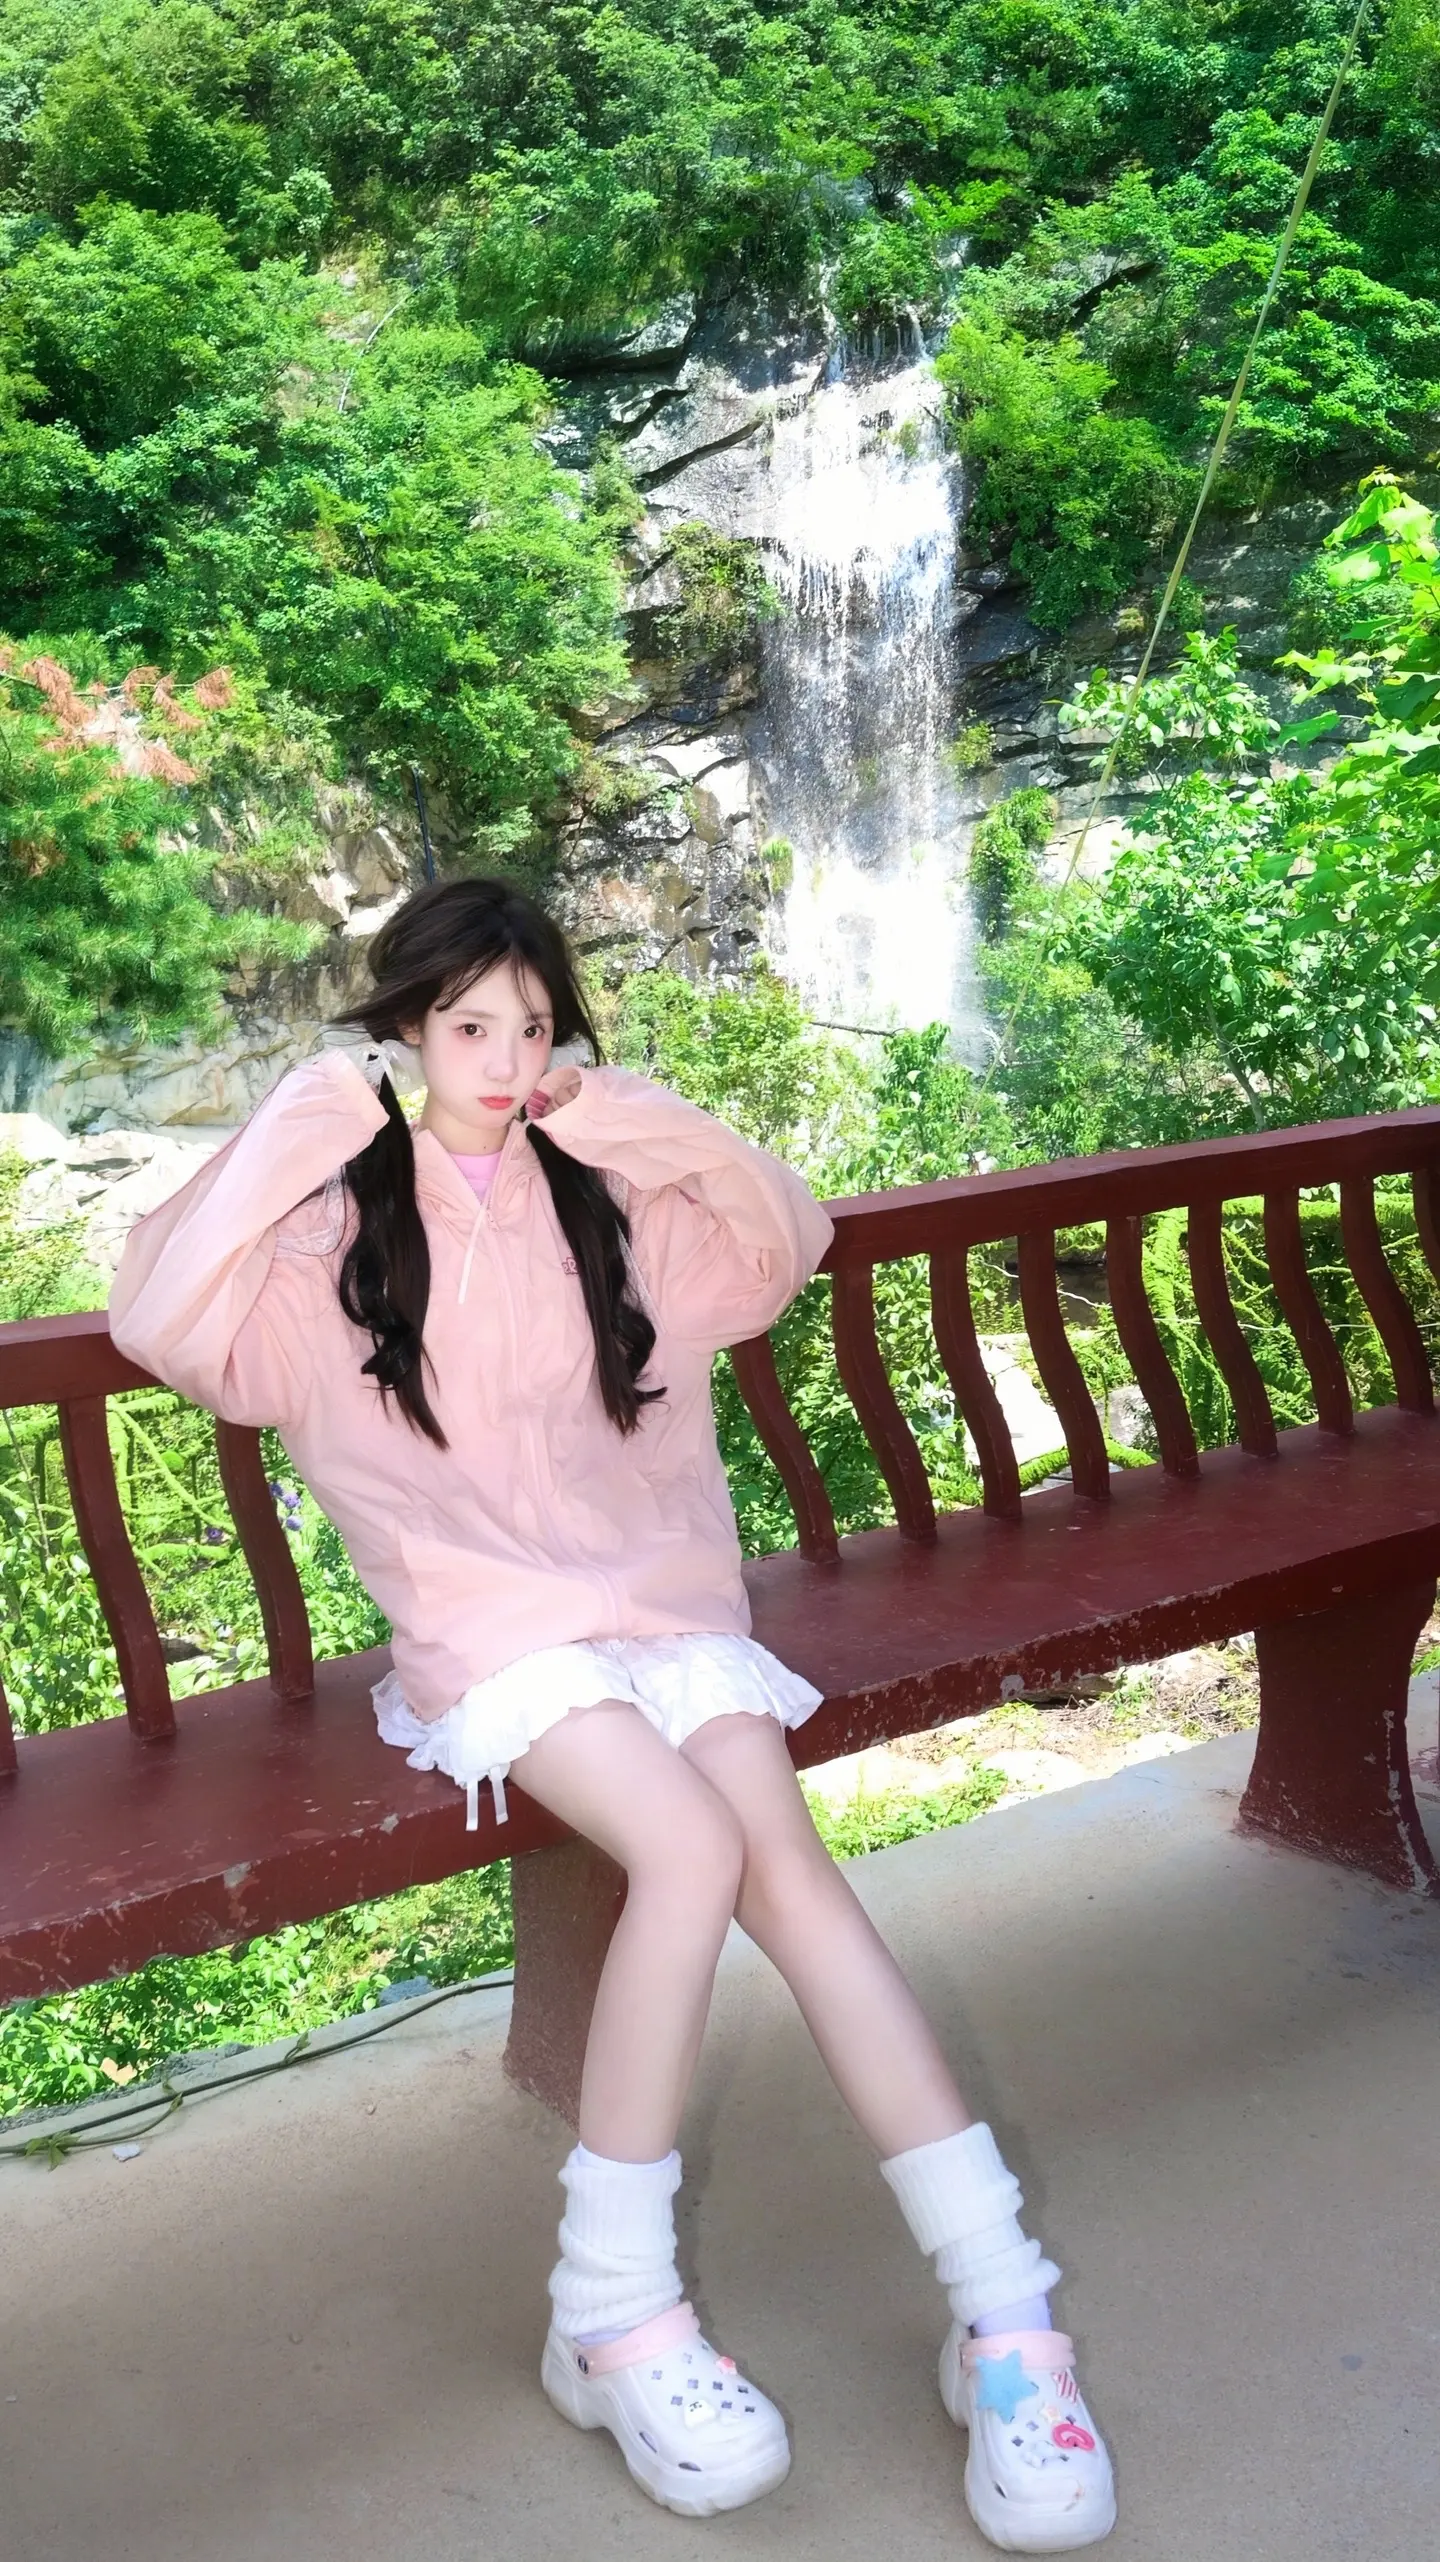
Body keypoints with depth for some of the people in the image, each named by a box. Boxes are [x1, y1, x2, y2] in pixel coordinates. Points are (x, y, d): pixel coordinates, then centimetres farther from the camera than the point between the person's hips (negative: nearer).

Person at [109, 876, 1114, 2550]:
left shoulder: (607, 1201, 15)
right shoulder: (332, 1230, 4)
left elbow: (788, 1241, 15)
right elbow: (155, 1317, -11)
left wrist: (649, 1120, 3)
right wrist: (298, 1124, -11)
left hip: (664, 1601, 3)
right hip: (492, 1638, -3)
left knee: (789, 1864, -22)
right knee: (693, 1848, -29)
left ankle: (1003, 2317, -23)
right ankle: (612, 2312, -15)